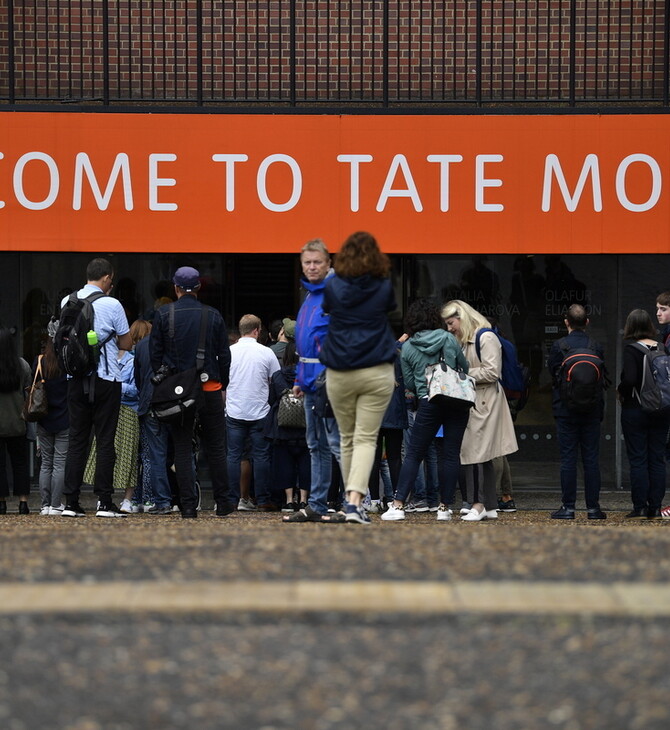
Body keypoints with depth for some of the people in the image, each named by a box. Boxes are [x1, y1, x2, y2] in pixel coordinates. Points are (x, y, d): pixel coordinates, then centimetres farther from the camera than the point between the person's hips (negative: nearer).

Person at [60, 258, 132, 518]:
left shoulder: (67, 302, 4)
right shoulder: (112, 305, -9)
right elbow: (126, 343, -1)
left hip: (76, 378, 4)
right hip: (106, 379, -4)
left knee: (76, 439, 7)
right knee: (105, 441, 0)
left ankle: (71, 502, 4)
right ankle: (104, 502, -2)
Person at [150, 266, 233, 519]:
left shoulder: (164, 315, -1)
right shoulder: (213, 316, 2)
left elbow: (155, 355, 0)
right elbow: (224, 355, 6)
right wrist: (222, 386, 14)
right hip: (209, 388, 1)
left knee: (182, 449, 2)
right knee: (215, 447, 9)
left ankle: (188, 506, -2)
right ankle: (222, 503, 11)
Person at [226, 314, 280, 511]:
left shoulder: (228, 352, 1)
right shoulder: (266, 353, -3)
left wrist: (224, 406, 21)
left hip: (234, 413, 1)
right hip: (260, 413, -1)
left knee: (233, 456, 4)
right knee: (261, 456, 2)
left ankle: (232, 500, 2)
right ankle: (262, 500, 1)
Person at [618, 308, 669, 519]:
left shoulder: (632, 349, -12)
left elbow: (630, 379, -23)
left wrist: (621, 391, -4)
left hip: (635, 409, -4)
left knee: (638, 460, 0)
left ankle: (640, 508, -1)